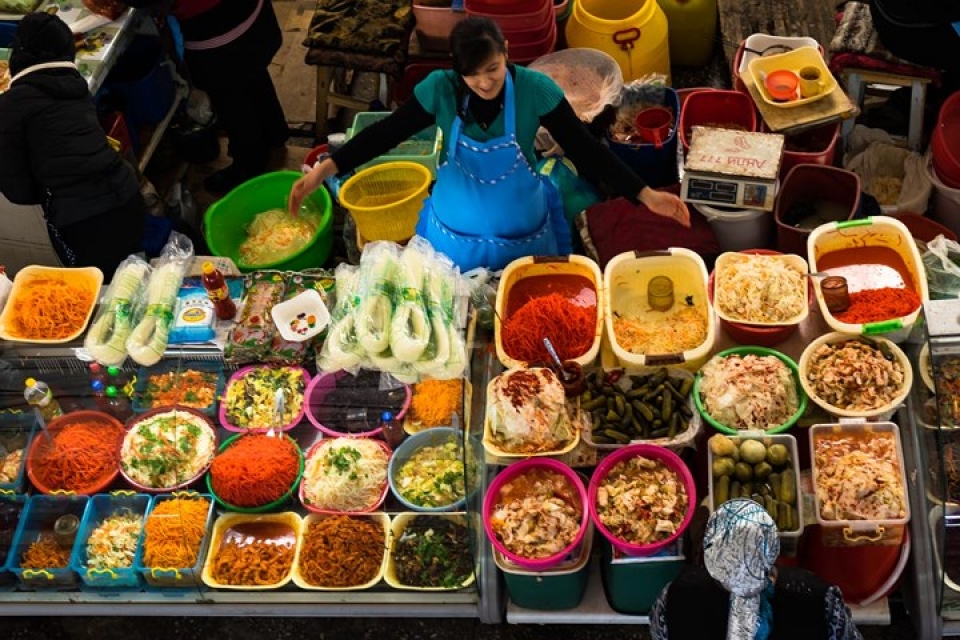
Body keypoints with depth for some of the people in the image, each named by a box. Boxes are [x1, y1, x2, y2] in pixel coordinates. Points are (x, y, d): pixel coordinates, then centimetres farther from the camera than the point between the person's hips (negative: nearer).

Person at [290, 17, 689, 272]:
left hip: (523, 237, 0)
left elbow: (583, 147, -15)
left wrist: (644, 194, -20)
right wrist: (325, 170, -23)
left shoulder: (535, 90, -20)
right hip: (455, 235, 1)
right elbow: (387, 133, -12)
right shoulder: (440, 89, -19)